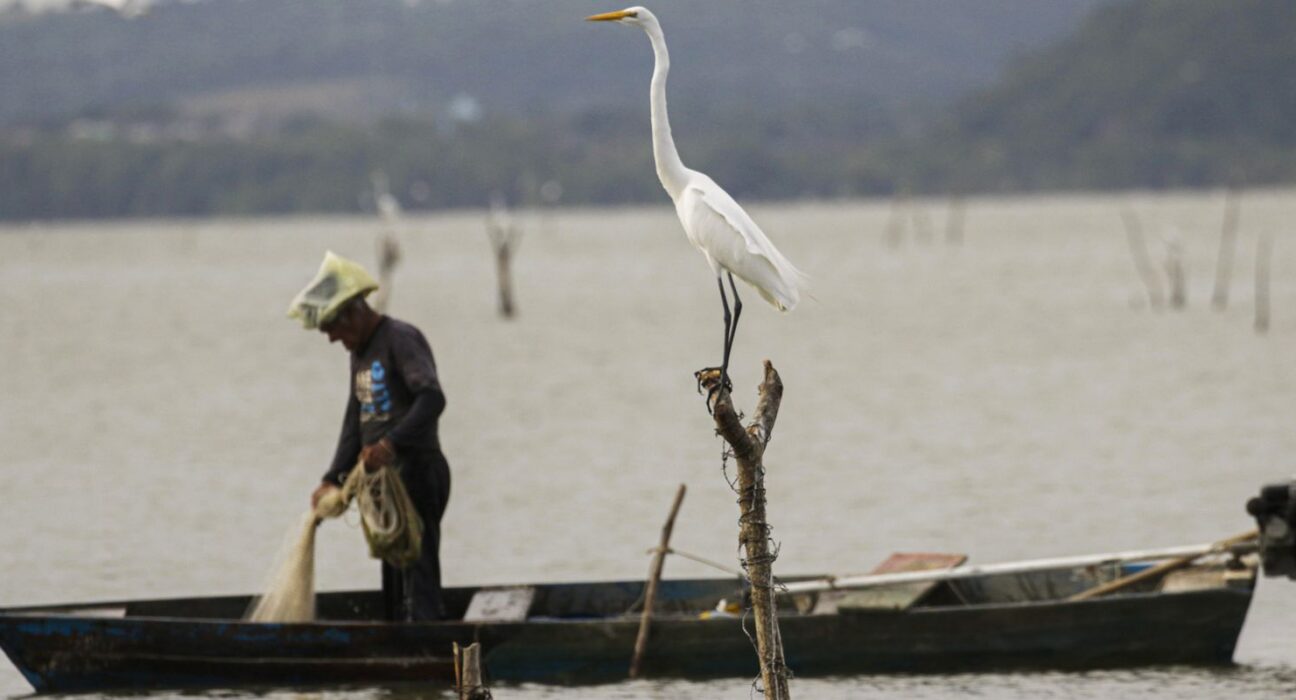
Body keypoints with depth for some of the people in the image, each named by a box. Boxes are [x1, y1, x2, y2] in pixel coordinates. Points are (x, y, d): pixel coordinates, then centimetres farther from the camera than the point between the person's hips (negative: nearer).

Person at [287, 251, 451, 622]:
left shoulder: (401, 340, -12)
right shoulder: (360, 352, 17)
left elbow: (432, 399, -27)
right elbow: (355, 422, 18)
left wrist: (391, 443, -38)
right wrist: (333, 479, 8)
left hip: (416, 470, -10)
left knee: (417, 575, -14)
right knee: (394, 581, 11)